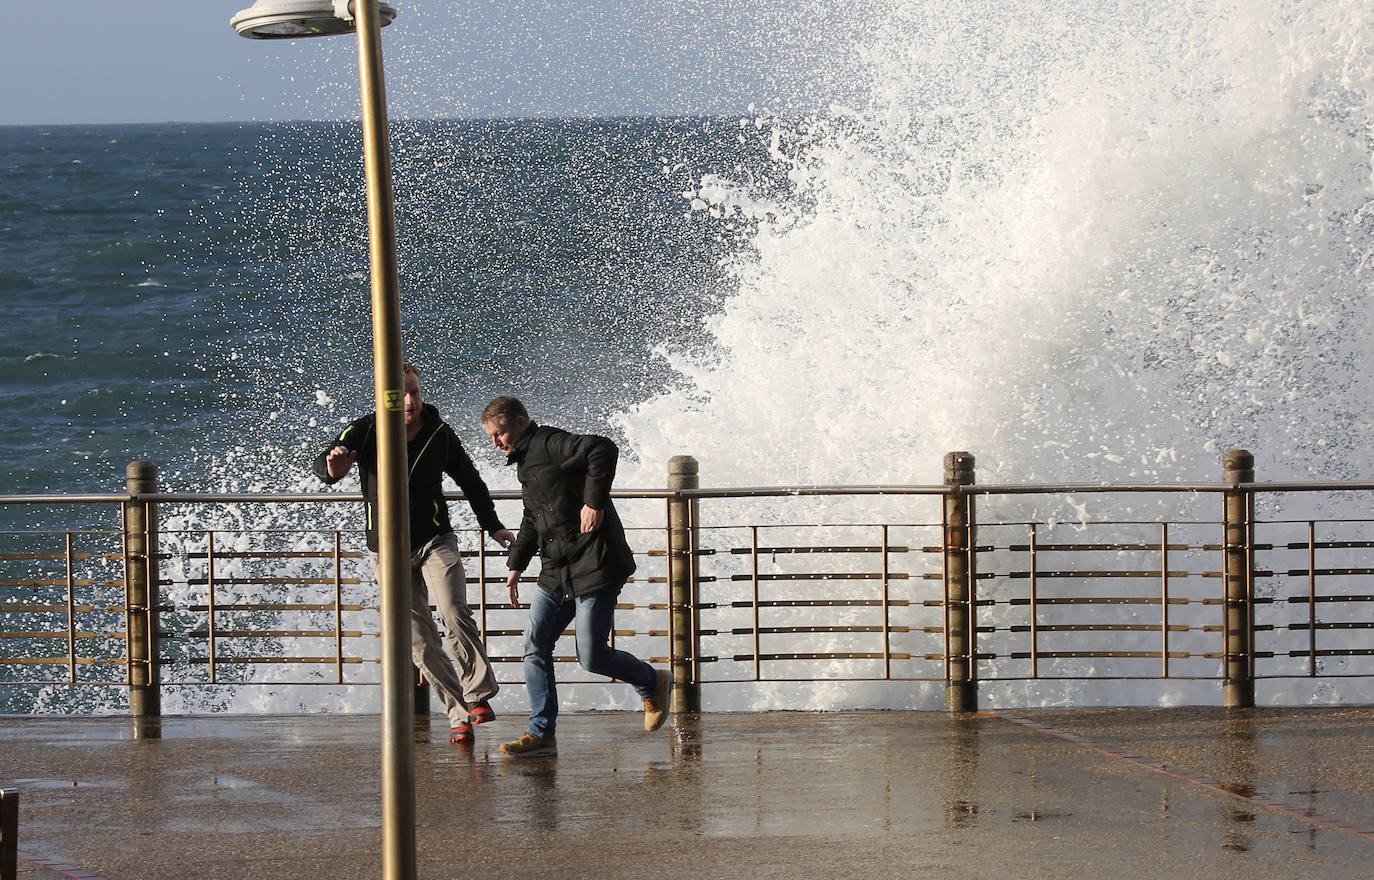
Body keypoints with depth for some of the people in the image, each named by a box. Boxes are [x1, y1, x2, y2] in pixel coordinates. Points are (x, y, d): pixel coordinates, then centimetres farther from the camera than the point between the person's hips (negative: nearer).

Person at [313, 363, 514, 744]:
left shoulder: (439, 434, 0)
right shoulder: (365, 432, -8)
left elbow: (469, 480, 16)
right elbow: (320, 466, -21)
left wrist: (493, 526, 18)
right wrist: (333, 468, -45)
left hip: (436, 541, 0)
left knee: (454, 613, -23)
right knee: (420, 642, -2)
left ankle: (477, 694, -9)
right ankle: (459, 713, 5)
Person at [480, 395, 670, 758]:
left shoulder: (550, 444, -12)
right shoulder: (525, 463, 19)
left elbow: (603, 450, -29)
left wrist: (595, 502, -28)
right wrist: (516, 564, 26)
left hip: (595, 568, -10)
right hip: (556, 574, 10)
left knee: (591, 657, -6)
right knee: (535, 647, 0)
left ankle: (652, 683, 21)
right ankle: (541, 733, 3)